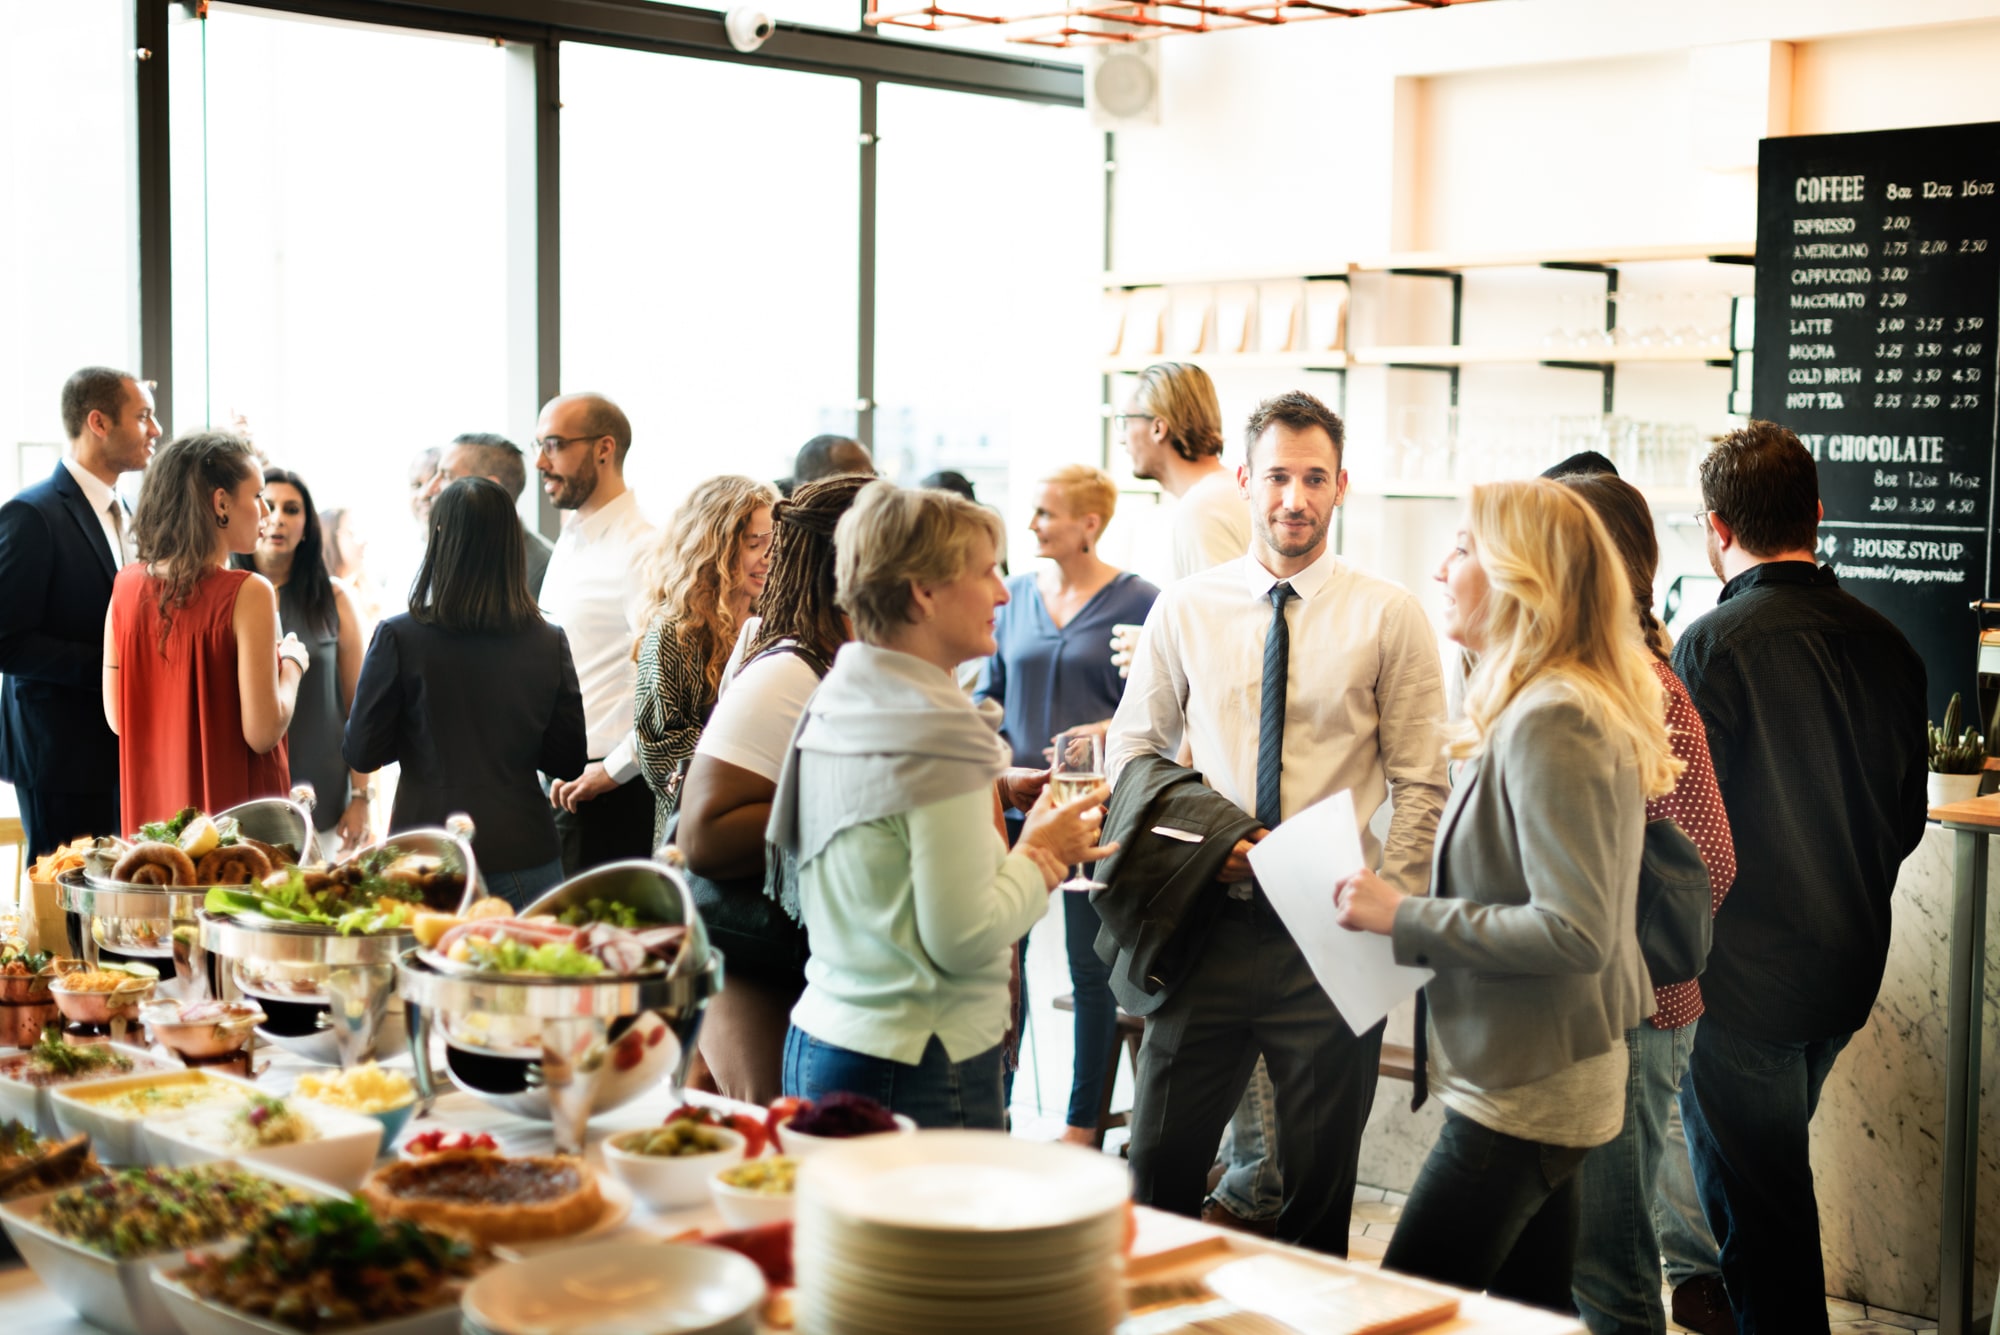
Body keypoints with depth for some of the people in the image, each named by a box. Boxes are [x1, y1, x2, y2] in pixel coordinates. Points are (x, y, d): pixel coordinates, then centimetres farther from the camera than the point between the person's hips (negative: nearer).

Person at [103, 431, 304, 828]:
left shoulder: (127, 584, 0)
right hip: (235, 807, -6)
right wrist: (292, 663, -1)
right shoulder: (247, 592, -16)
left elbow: (117, 717, 6)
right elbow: (262, 732, -17)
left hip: (153, 809, 6)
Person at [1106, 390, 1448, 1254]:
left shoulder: (1388, 616, -1)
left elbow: (1421, 786, 1)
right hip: (1210, 924, 1)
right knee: (1159, 1171, 6)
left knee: (1320, 1189, 10)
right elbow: (1131, 752, 10)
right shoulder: (1185, 609, 4)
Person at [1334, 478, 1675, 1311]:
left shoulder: (1551, 720, -20)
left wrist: (1405, 917, -19)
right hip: (1540, 1079, 10)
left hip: (1525, 1091, -10)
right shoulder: (1538, 705, 12)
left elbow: (1574, 930, -25)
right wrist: (1416, 910, 7)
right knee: (1532, 1307, 17)